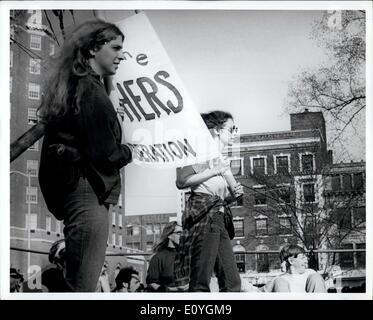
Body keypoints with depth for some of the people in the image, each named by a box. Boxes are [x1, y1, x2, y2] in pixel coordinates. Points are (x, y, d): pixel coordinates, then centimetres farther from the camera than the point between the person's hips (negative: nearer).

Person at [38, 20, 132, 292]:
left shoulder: (71, 86, 15)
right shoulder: (91, 92, -14)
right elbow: (106, 155, -16)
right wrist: (127, 152, 3)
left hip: (70, 192, 10)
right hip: (89, 194, -10)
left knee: (76, 280, 14)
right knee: (84, 284, -7)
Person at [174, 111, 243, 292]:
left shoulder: (221, 159, 27)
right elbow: (181, 181, -11)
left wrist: (233, 195, 9)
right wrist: (214, 171, -10)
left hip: (220, 218, 9)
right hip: (203, 215, -9)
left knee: (232, 282, 1)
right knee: (201, 282, -14)